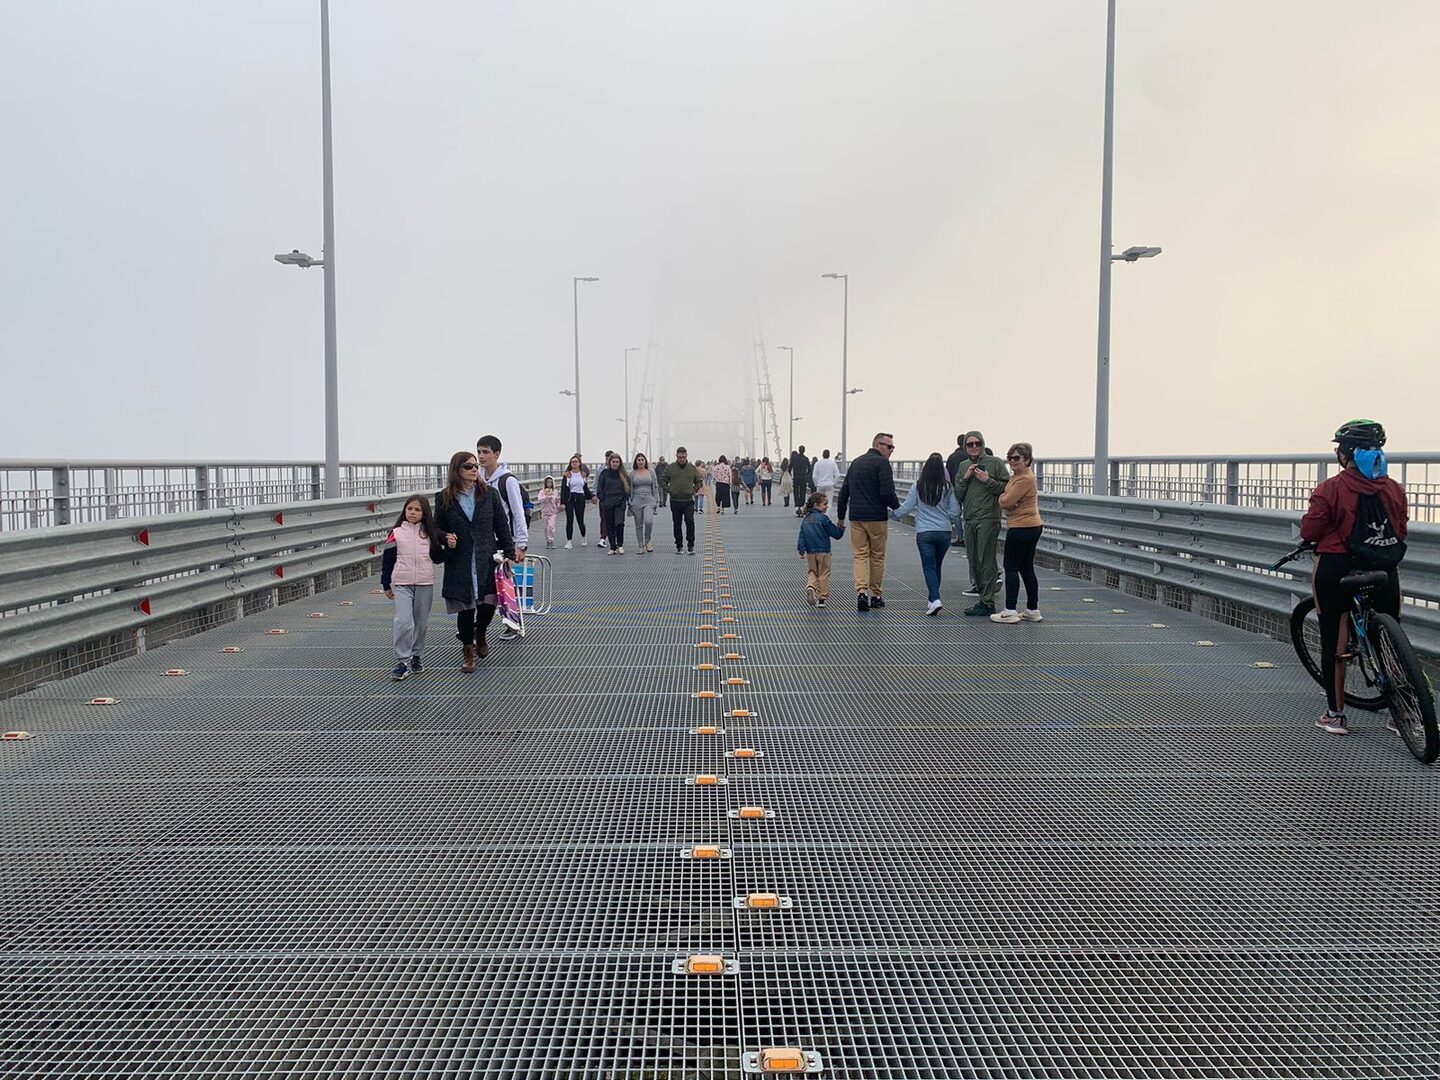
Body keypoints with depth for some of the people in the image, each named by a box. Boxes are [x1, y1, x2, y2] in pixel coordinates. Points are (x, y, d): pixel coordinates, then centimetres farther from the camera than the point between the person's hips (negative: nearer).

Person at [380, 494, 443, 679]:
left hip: (425, 584, 2)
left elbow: (437, 558, 10)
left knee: (421, 623, 10)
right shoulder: (396, 533, 2)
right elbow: (387, 559, 5)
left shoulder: (430, 532, 6)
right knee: (403, 622, -13)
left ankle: (416, 656, 26)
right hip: (401, 584, -2)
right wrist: (386, 585, 5)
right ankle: (402, 662, -7)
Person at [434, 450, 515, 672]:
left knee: (488, 604, -6)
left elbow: (502, 526, 7)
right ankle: (469, 653, 18)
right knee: (465, 608, 2)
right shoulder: (444, 498, 1)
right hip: (459, 562, -1)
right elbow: (437, 528, 8)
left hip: (486, 560, 1)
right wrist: (446, 538, -14)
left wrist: (509, 553, 4)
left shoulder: (488, 494, 4)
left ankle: (480, 636, 27)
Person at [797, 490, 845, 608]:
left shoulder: (805, 519, 4)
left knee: (812, 572, 18)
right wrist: (841, 528, 9)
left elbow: (801, 536, 4)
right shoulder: (823, 518, -13)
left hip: (810, 552, 4)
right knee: (824, 574, 7)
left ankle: (810, 586, -10)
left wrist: (801, 550, 6)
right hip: (823, 551, -4)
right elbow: (836, 534, -9)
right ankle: (822, 598, 8)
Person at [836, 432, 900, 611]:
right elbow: (887, 492, -18)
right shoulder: (881, 463, -9)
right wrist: (897, 508, -1)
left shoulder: (856, 462, 15)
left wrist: (841, 516, 22)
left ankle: (861, 591, -14)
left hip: (856, 516, 5)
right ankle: (876, 596, 14)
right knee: (877, 557, 7)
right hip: (877, 517, -5)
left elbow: (844, 492, 17)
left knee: (860, 555, 4)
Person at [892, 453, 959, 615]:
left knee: (929, 567, -1)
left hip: (924, 533, -2)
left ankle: (935, 599, -19)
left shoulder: (917, 487, -7)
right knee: (936, 567, 14)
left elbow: (905, 508, -1)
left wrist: (892, 513, 17)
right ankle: (932, 600, 21)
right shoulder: (947, 488, -2)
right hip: (944, 532, 2)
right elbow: (953, 512, 1)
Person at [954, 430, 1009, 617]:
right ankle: (982, 598, 20)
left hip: (988, 519, -7)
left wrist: (988, 480, -14)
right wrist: (965, 478, -1)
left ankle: (987, 603, -5)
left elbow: (1007, 488, -6)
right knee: (974, 562, 10)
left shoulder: (995, 463, -1)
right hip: (969, 521, 7)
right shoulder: (963, 466, 16)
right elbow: (957, 495, 12)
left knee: (986, 561, -8)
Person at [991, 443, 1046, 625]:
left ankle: (1010, 611, -4)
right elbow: (1005, 501, 14)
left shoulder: (1025, 479, -17)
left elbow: (1006, 502, -20)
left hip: (1021, 528, -10)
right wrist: (1005, 498, -7)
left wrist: (1002, 497, 0)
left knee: (1011, 568, -5)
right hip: (1032, 527, 10)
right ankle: (1033, 611, 18)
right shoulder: (1016, 476, 16)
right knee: (1026, 568, 13)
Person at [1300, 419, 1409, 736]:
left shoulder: (1330, 490, -12)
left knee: (1333, 642, 7)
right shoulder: (1394, 489, 1)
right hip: (1384, 572, 3)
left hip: (1336, 570, -3)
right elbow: (1401, 531, 8)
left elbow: (1310, 531, -10)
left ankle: (1335, 715, 11)